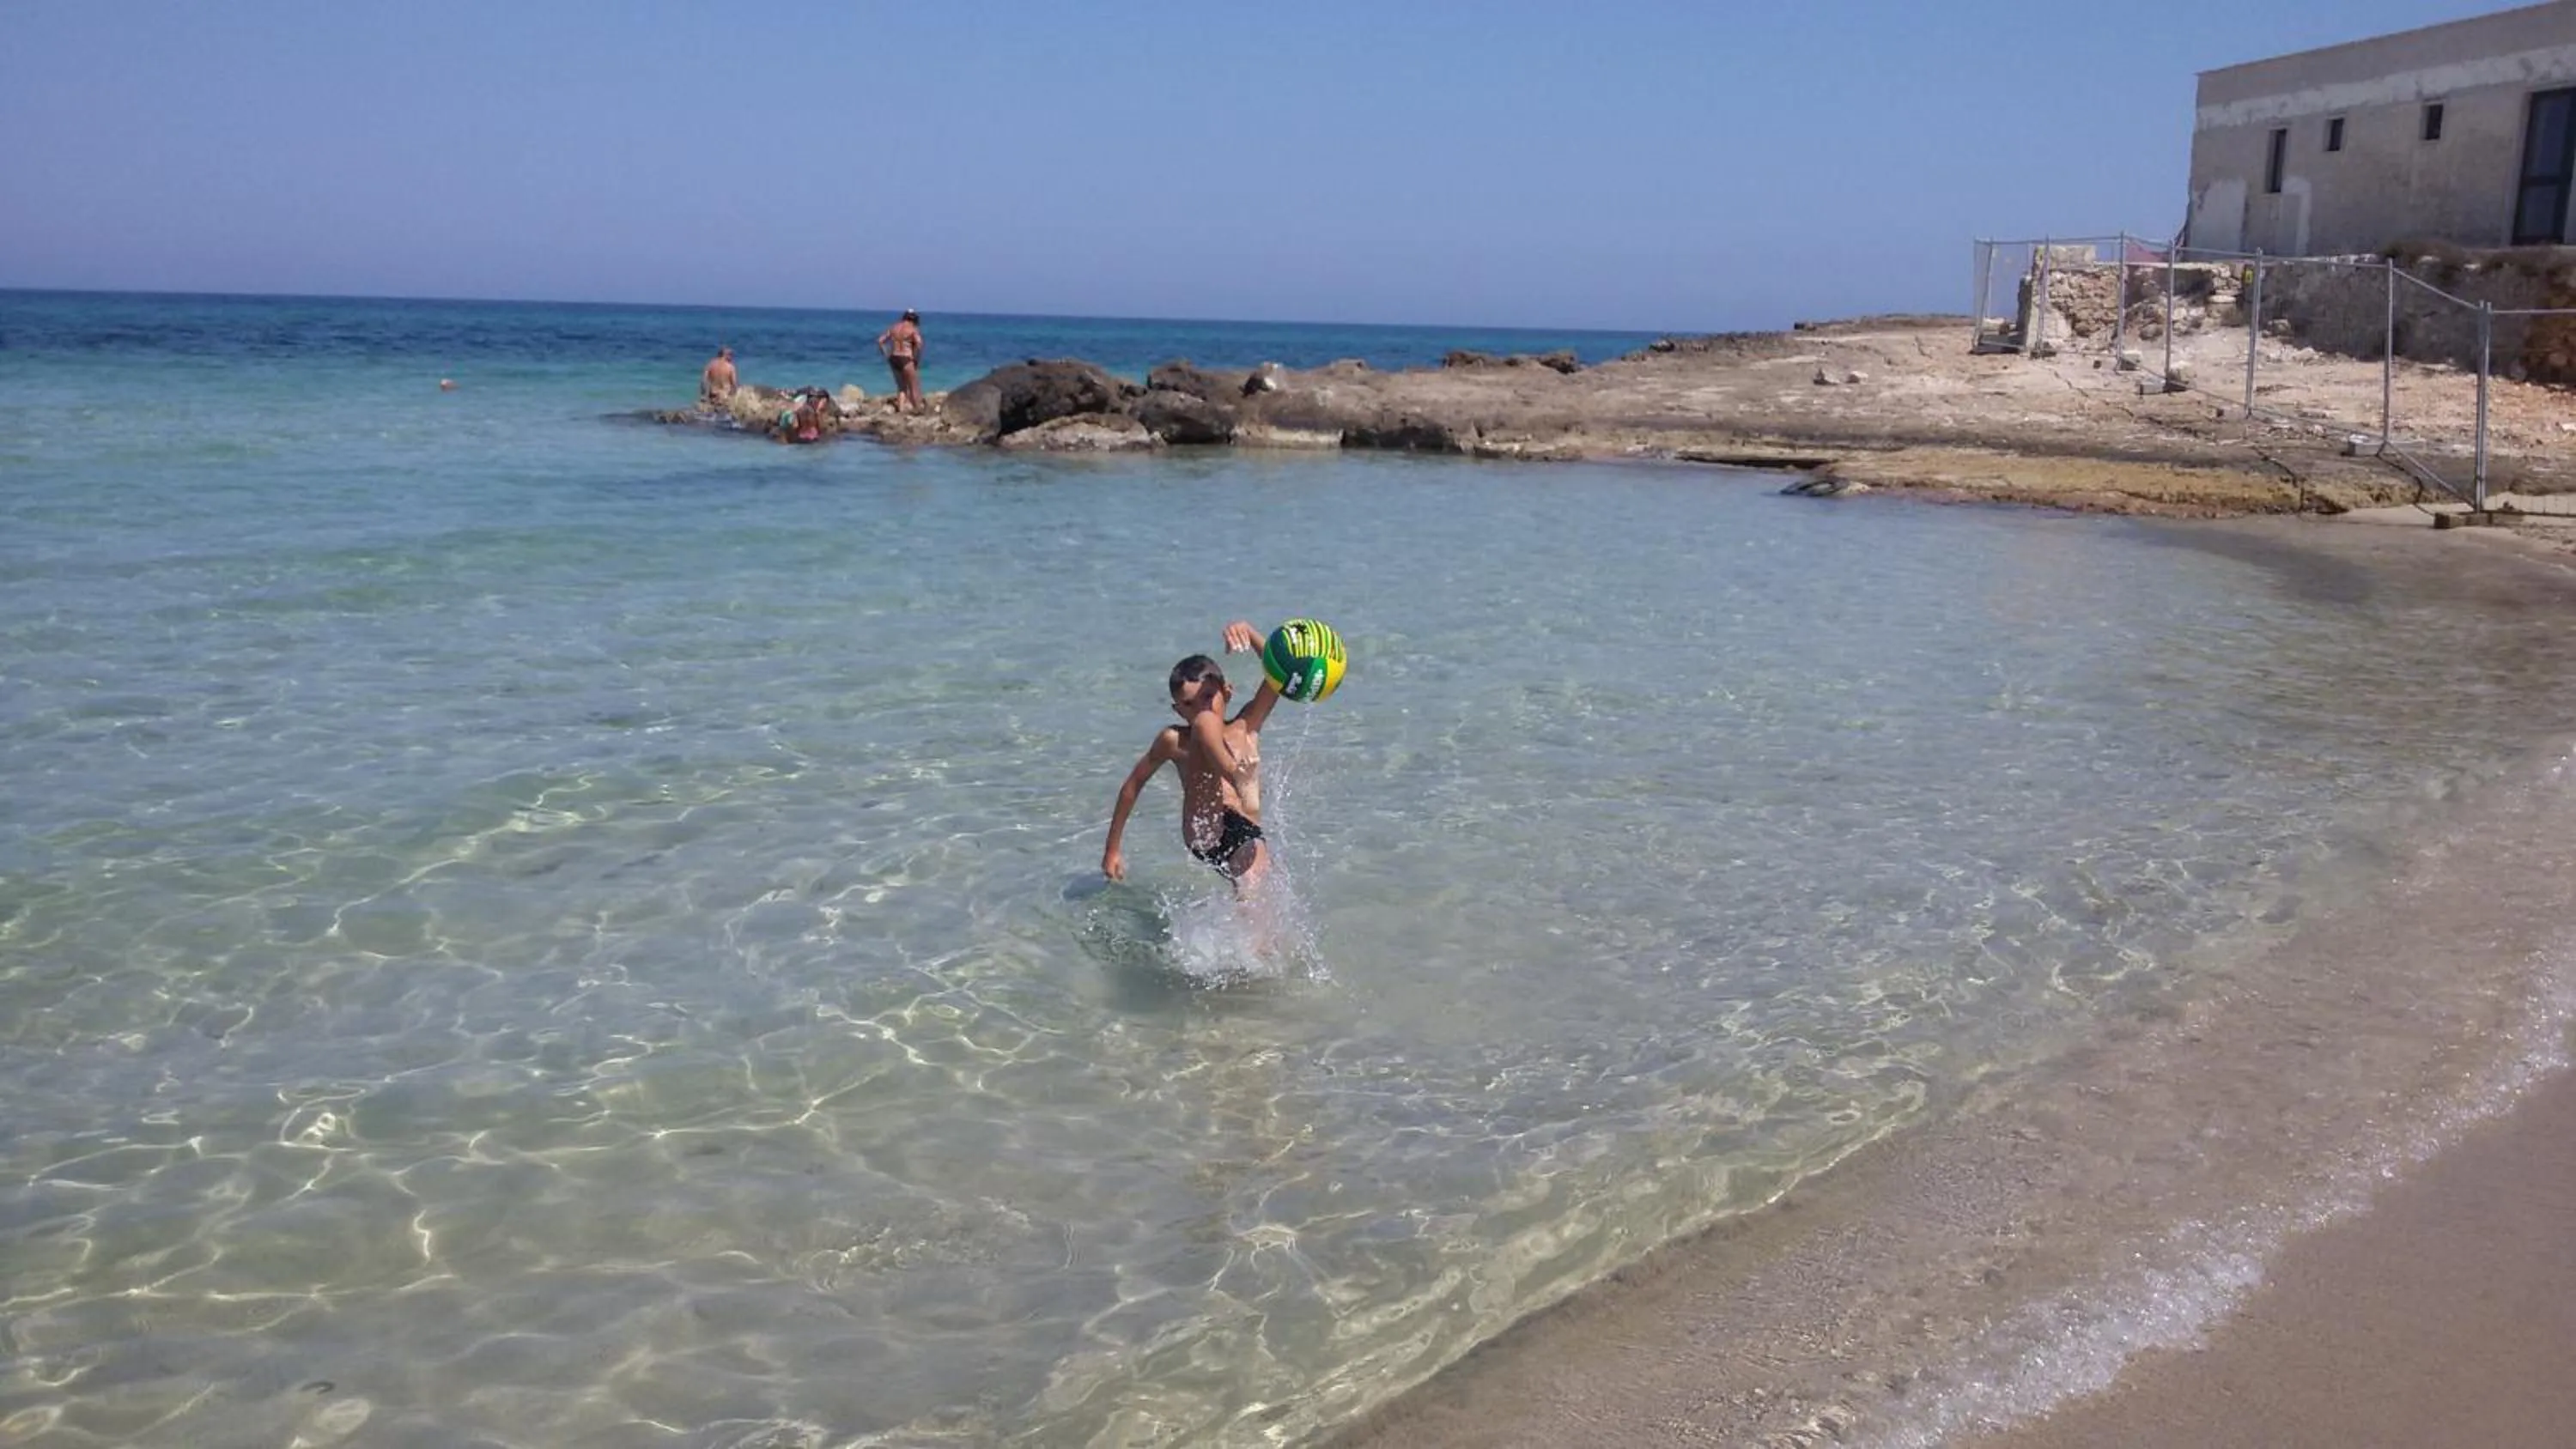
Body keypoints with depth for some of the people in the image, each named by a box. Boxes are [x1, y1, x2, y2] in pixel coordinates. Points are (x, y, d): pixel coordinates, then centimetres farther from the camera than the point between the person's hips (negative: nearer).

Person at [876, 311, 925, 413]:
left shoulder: (894, 328, 12)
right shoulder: (913, 329, -5)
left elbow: (880, 340, 10)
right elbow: (919, 343, -22)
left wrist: (887, 354, 10)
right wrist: (916, 358, -12)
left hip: (893, 359, 6)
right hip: (906, 359, -6)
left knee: (901, 386, 18)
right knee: (914, 388, 4)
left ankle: (901, 408, 9)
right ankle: (917, 410, 4)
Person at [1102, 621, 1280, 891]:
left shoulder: (1246, 728, 14)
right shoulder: (1175, 740, 11)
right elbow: (1133, 785, 20)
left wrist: (1247, 631, -12)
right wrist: (1112, 849, 19)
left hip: (1246, 839, 2)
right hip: (1203, 841, -2)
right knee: (1206, 724, -14)